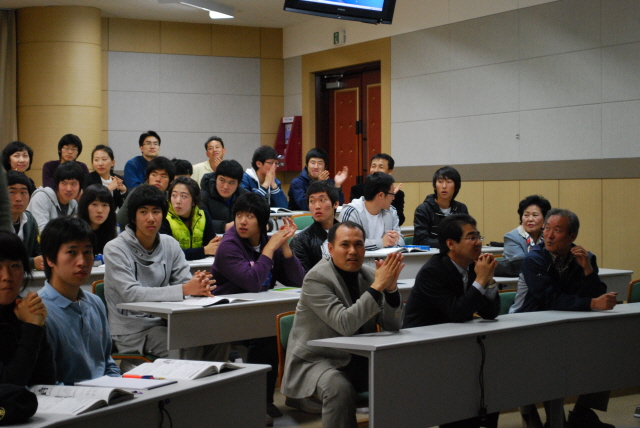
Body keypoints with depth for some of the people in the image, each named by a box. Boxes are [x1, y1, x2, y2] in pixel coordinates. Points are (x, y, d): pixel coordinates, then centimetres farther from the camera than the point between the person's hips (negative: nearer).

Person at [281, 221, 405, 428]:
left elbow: (392, 325, 0)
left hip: (359, 361, 6)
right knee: (339, 388, -35)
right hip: (317, 360, -6)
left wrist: (391, 288, -17)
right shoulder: (317, 278, -15)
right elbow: (345, 324, -28)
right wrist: (377, 286, -30)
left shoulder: (367, 275, 4)